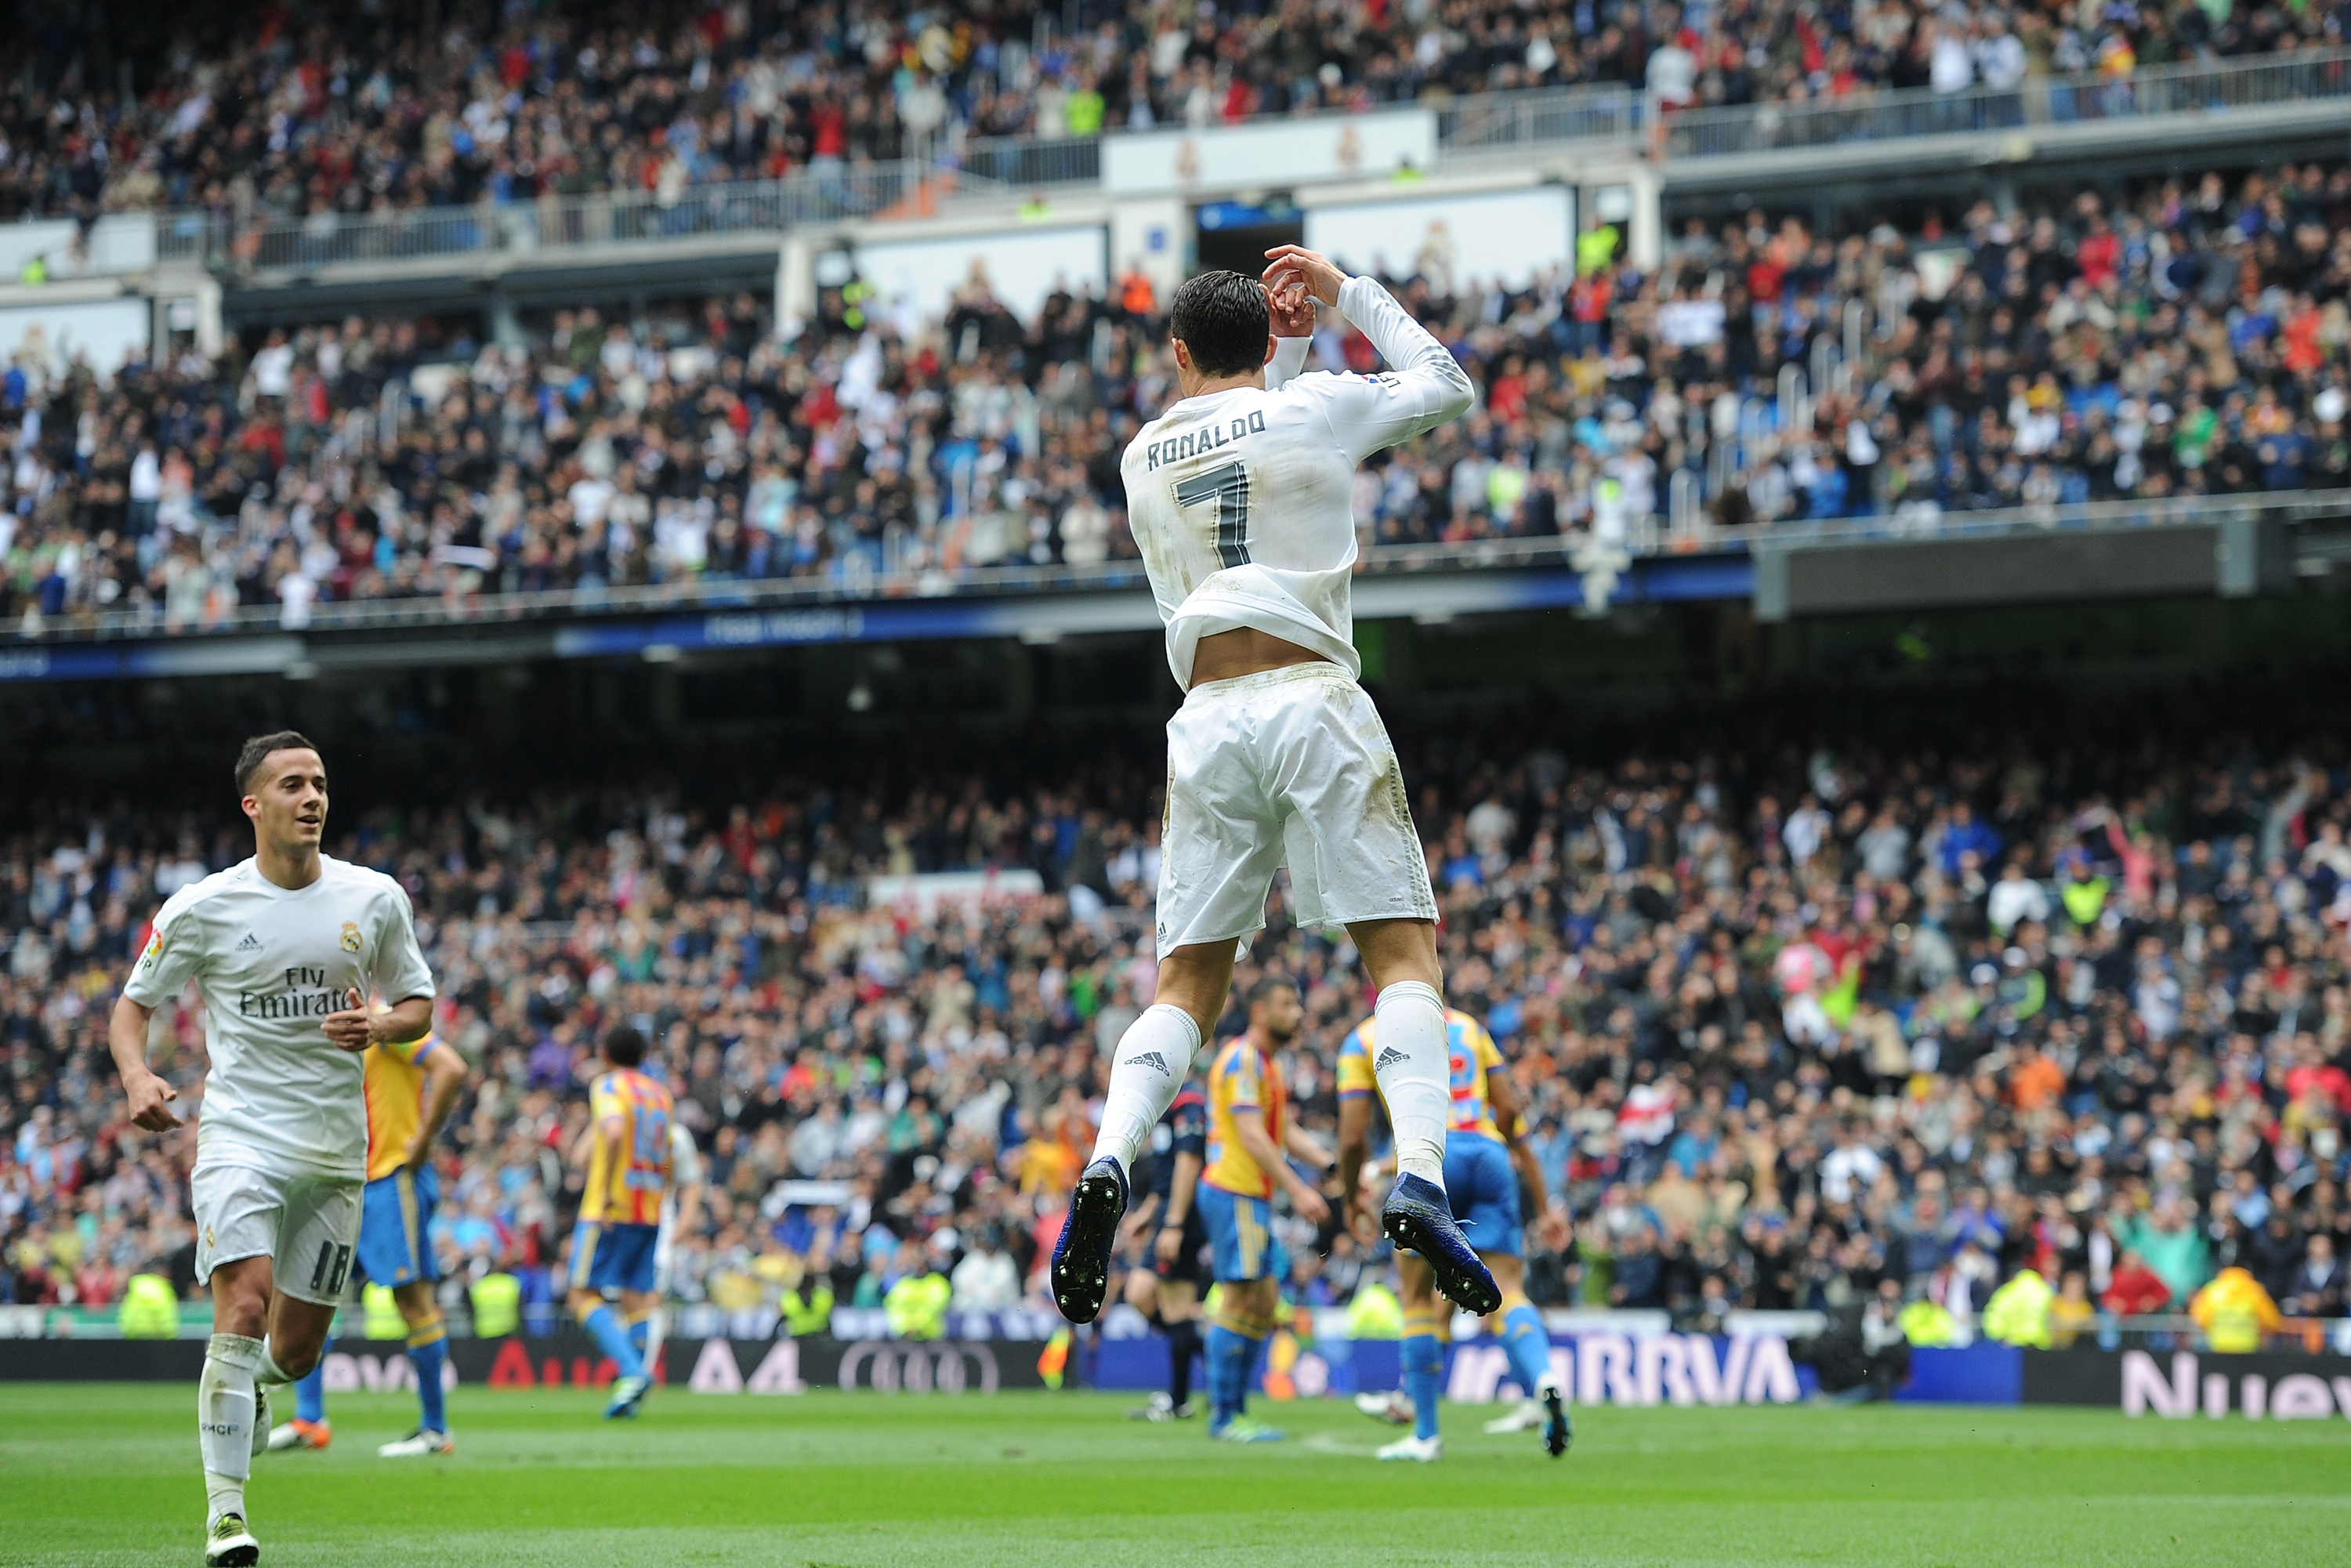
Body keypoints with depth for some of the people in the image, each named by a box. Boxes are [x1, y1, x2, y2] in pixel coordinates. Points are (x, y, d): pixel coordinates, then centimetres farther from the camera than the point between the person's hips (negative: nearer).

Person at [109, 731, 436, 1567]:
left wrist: (378, 1026, -10)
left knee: (296, 1349, 7)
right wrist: (137, 1076, -14)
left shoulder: (376, 898, 3)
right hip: (241, 1135, -3)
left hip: (336, 1147, 3)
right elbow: (132, 1005, 6)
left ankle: (250, 1384, 45)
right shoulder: (200, 908, -4)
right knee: (244, 1307, -22)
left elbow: (418, 1004, 13)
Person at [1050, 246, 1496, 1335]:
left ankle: (1108, 1164, -18)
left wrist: (1288, 346, 32)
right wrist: (1348, 292, 30)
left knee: (1186, 986, 6)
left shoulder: (1144, 455, 17)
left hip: (1207, 718, 3)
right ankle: (1419, 1176, -23)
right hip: (1314, 703, -3)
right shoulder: (1317, 409, 6)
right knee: (1402, 952, -3)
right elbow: (1443, 381, 23)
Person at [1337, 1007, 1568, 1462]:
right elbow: (1508, 1109, 19)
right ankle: (1544, 1379, -32)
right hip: (1490, 1157, 2)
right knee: (1505, 1290, -4)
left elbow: (1353, 1136, 8)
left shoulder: (1364, 1039, 14)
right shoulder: (1468, 1026, 22)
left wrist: (1351, 1195, 25)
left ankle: (1425, 1434, 11)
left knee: (1417, 1299, 10)